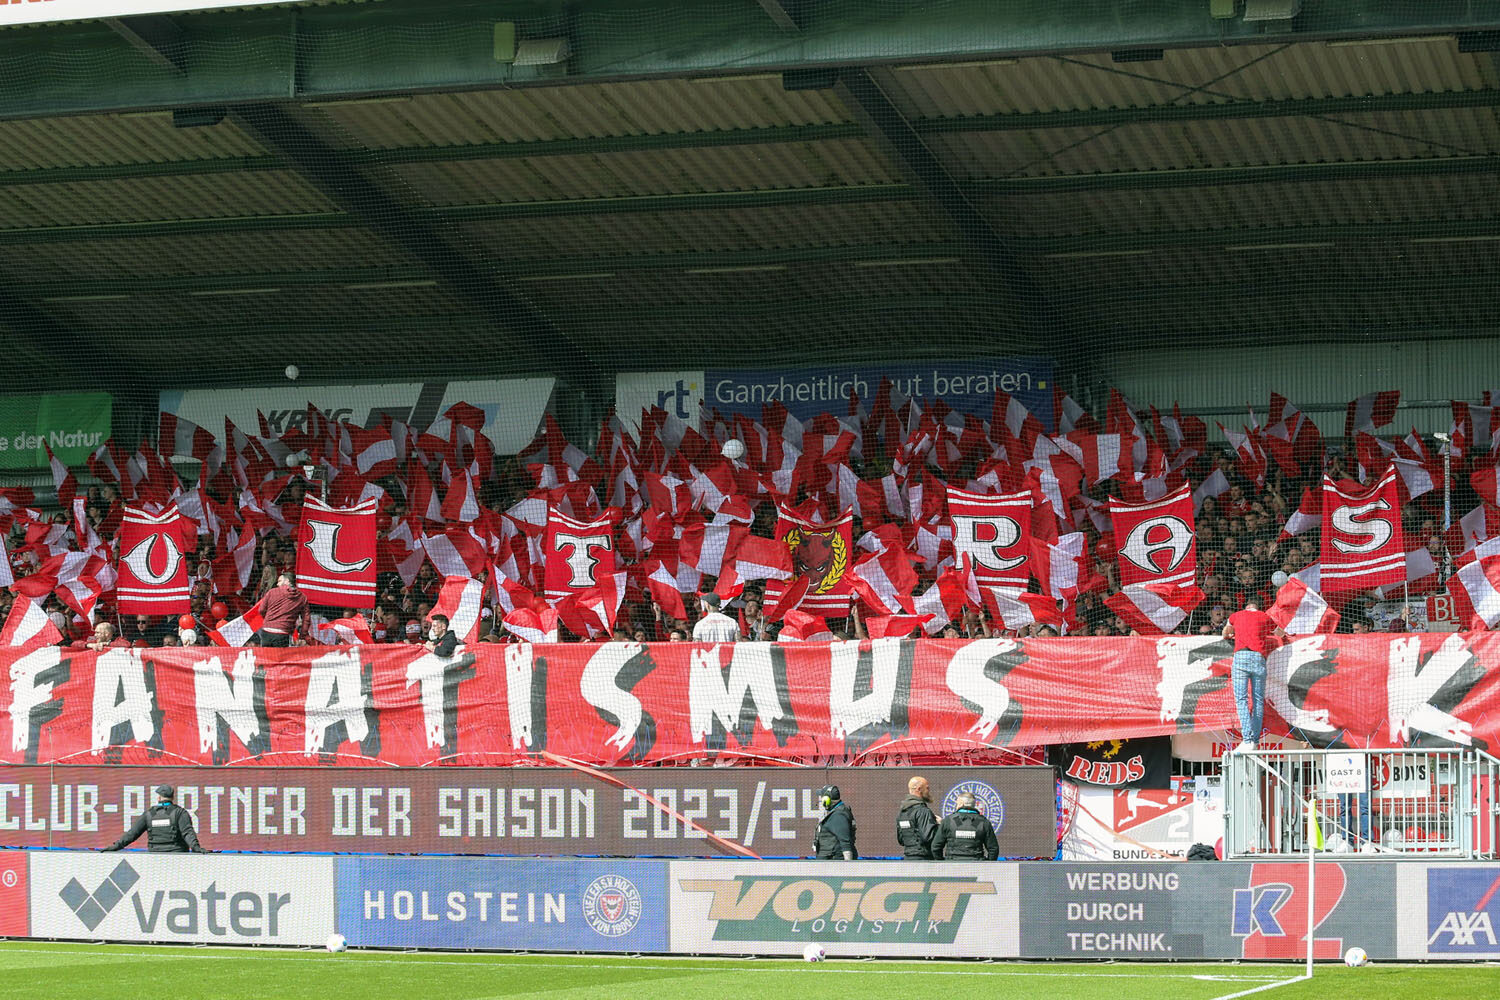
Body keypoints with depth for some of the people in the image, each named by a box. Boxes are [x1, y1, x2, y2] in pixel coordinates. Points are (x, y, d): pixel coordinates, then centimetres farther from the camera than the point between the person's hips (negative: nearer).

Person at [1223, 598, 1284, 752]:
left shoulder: (1236, 615, 21)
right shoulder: (1265, 617, 19)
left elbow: (1226, 631, 44)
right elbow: (1281, 633, 38)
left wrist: (1227, 636, 68)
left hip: (1241, 656, -1)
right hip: (1259, 658, 1)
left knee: (1241, 699, -8)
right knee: (1258, 700, 6)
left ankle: (1247, 740, -21)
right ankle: (1255, 741, 2)